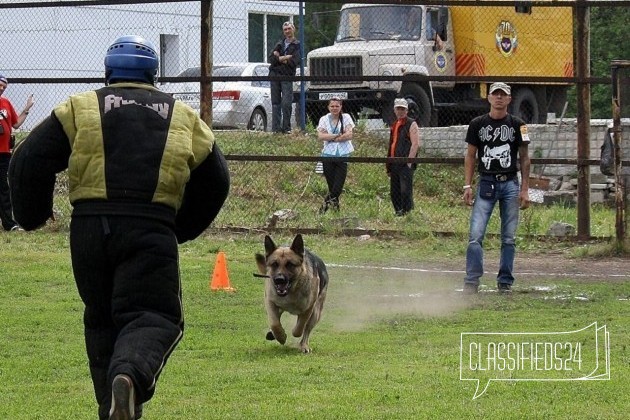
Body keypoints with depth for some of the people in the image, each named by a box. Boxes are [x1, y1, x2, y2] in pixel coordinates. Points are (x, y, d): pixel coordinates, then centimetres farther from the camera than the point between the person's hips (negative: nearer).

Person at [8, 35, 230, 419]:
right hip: (152, 230, -1)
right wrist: (182, 230, 33)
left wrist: (32, 216, 19)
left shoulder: (80, 108, 12)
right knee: (154, 317, -3)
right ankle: (130, 375, -33)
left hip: (89, 228, 1)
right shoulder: (182, 117, 17)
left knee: (102, 319, 17)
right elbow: (215, 182, 22)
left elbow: (30, 161, 5)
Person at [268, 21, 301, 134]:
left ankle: (286, 128, -6)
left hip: (287, 78, -4)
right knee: (275, 103, 3)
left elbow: (294, 62, -10)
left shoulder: (297, 45, 4)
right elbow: (271, 59, 4)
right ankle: (276, 128, 4)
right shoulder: (280, 44, 18)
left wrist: (279, 58, -5)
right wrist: (285, 58, -9)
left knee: (286, 103, -12)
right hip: (274, 75, 4)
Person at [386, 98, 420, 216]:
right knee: (394, 192, 9)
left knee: (405, 191, -13)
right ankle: (398, 213, 16)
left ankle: (408, 212, -11)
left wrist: (409, 161, -17)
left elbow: (415, 144, -10)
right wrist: (388, 166, 20)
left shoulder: (411, 124, -2)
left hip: (405, 165, -8)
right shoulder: (394, 125, 21)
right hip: (394, 164, 8)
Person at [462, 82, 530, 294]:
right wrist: (467, 185, 1)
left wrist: (525, 189, 1)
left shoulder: (517, 125, 5)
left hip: (510, 183, 0)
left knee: (508, 237, 3)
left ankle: (505, 281, 12)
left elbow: (524, 158, 7)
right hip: (486, 183, 0)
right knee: (475, 235, -11)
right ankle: (471, 281, -9)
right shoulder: (477, 124, 6)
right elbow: (470, 155, 10)